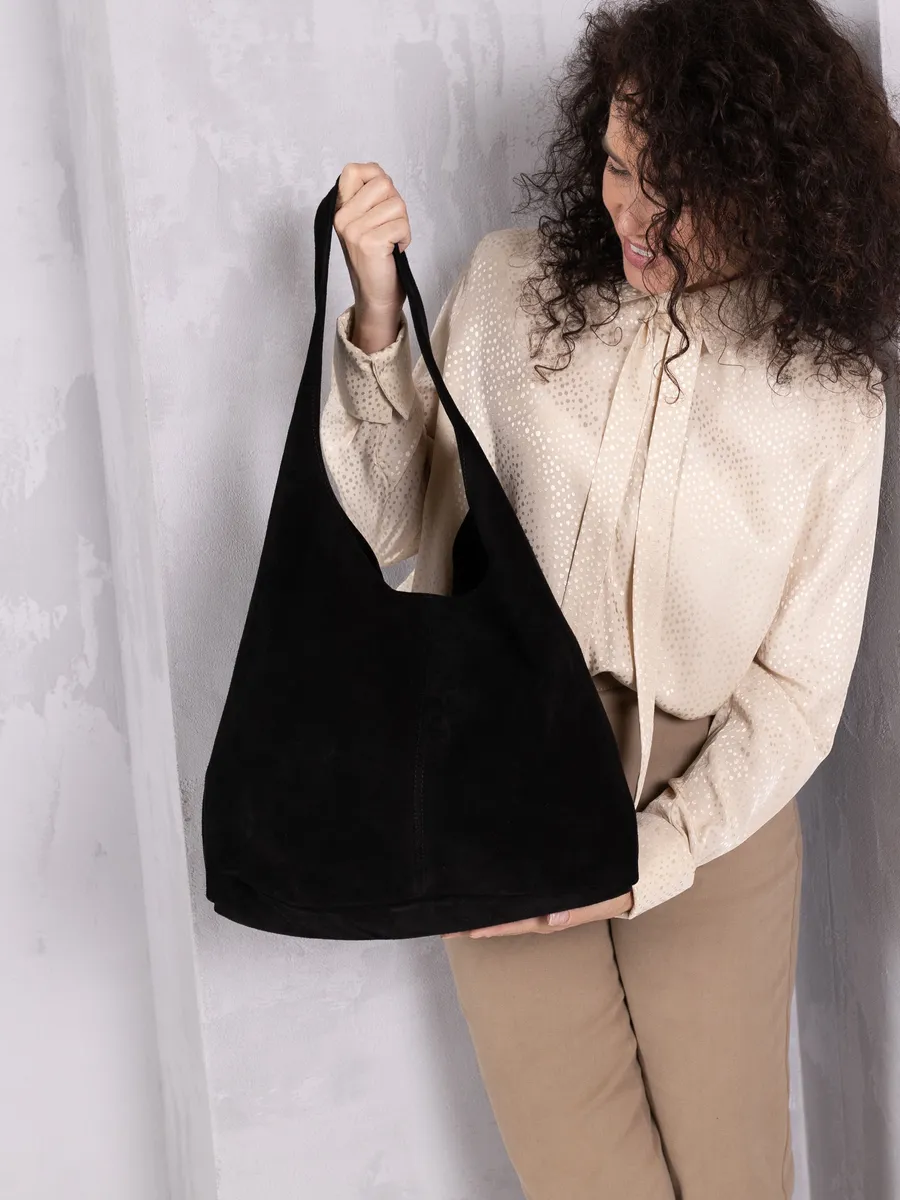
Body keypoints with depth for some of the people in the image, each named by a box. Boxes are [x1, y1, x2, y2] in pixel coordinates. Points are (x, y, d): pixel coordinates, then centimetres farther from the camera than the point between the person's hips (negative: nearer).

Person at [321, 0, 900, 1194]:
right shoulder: (511, 286, -4)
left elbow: (798, 690, -5)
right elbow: (391, 523, -3)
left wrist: (643, 865, -14)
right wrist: (377, 315, -15)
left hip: (711, 824, 0)